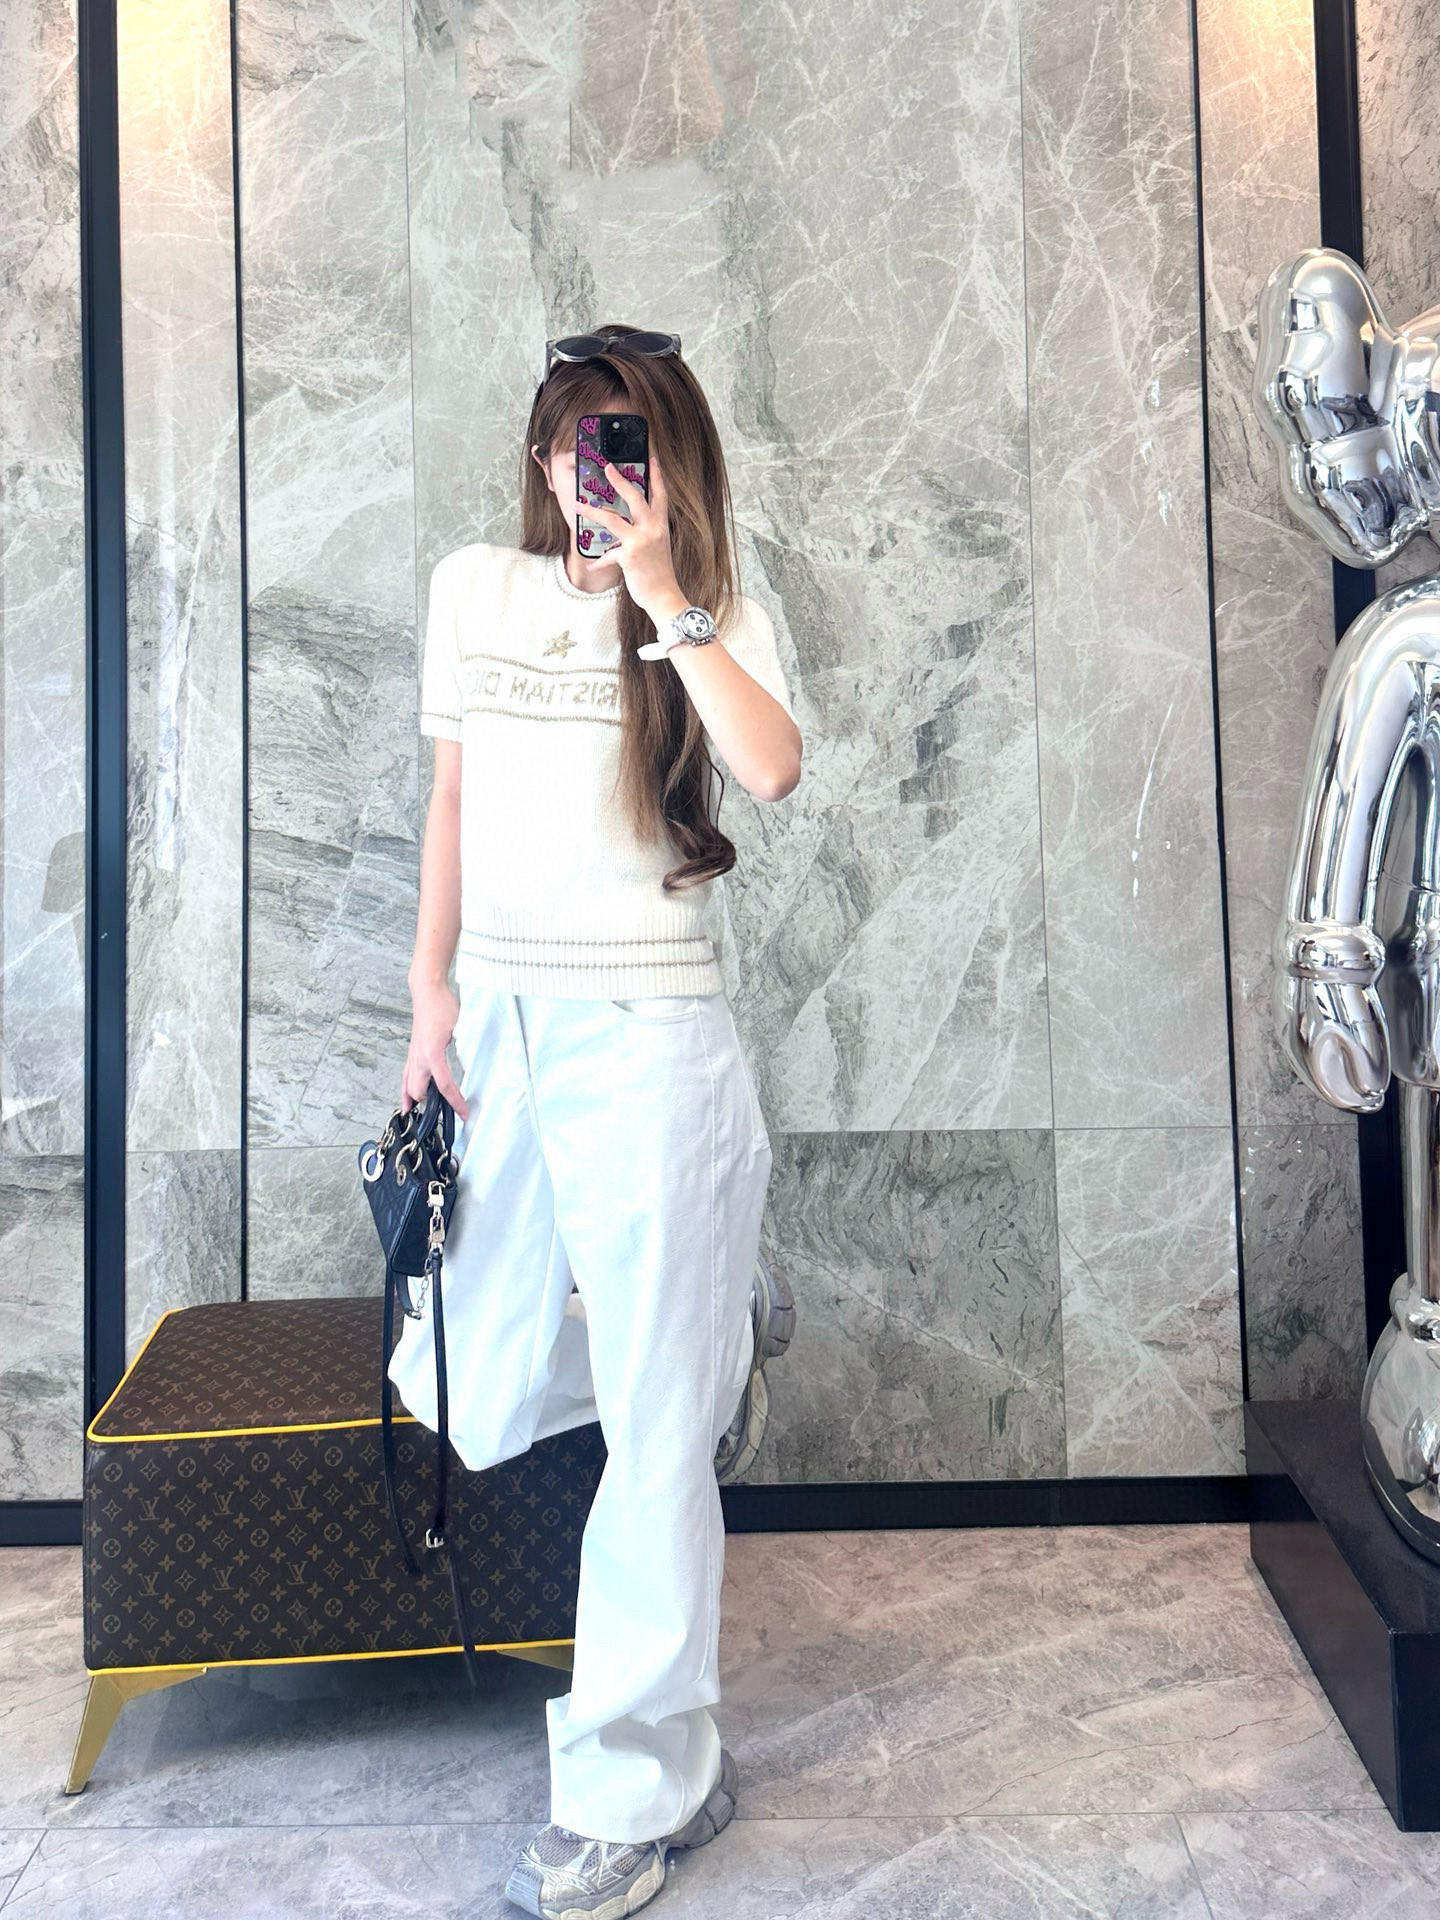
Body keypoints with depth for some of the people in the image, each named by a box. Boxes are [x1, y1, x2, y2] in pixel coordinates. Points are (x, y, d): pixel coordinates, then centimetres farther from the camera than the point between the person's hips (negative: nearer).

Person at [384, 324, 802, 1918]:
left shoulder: (715, 613, 1)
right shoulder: (473, 588, 11)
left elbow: (772, 769, -19)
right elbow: (451, 796, 13)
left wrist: (664, 595, -18)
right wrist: (432, 990, 7)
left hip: (644, 1036, -4)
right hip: (495, 1023, 5)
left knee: (650, 1428, 1)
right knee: (466, 1408, 10)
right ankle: (715, 1319, 37)